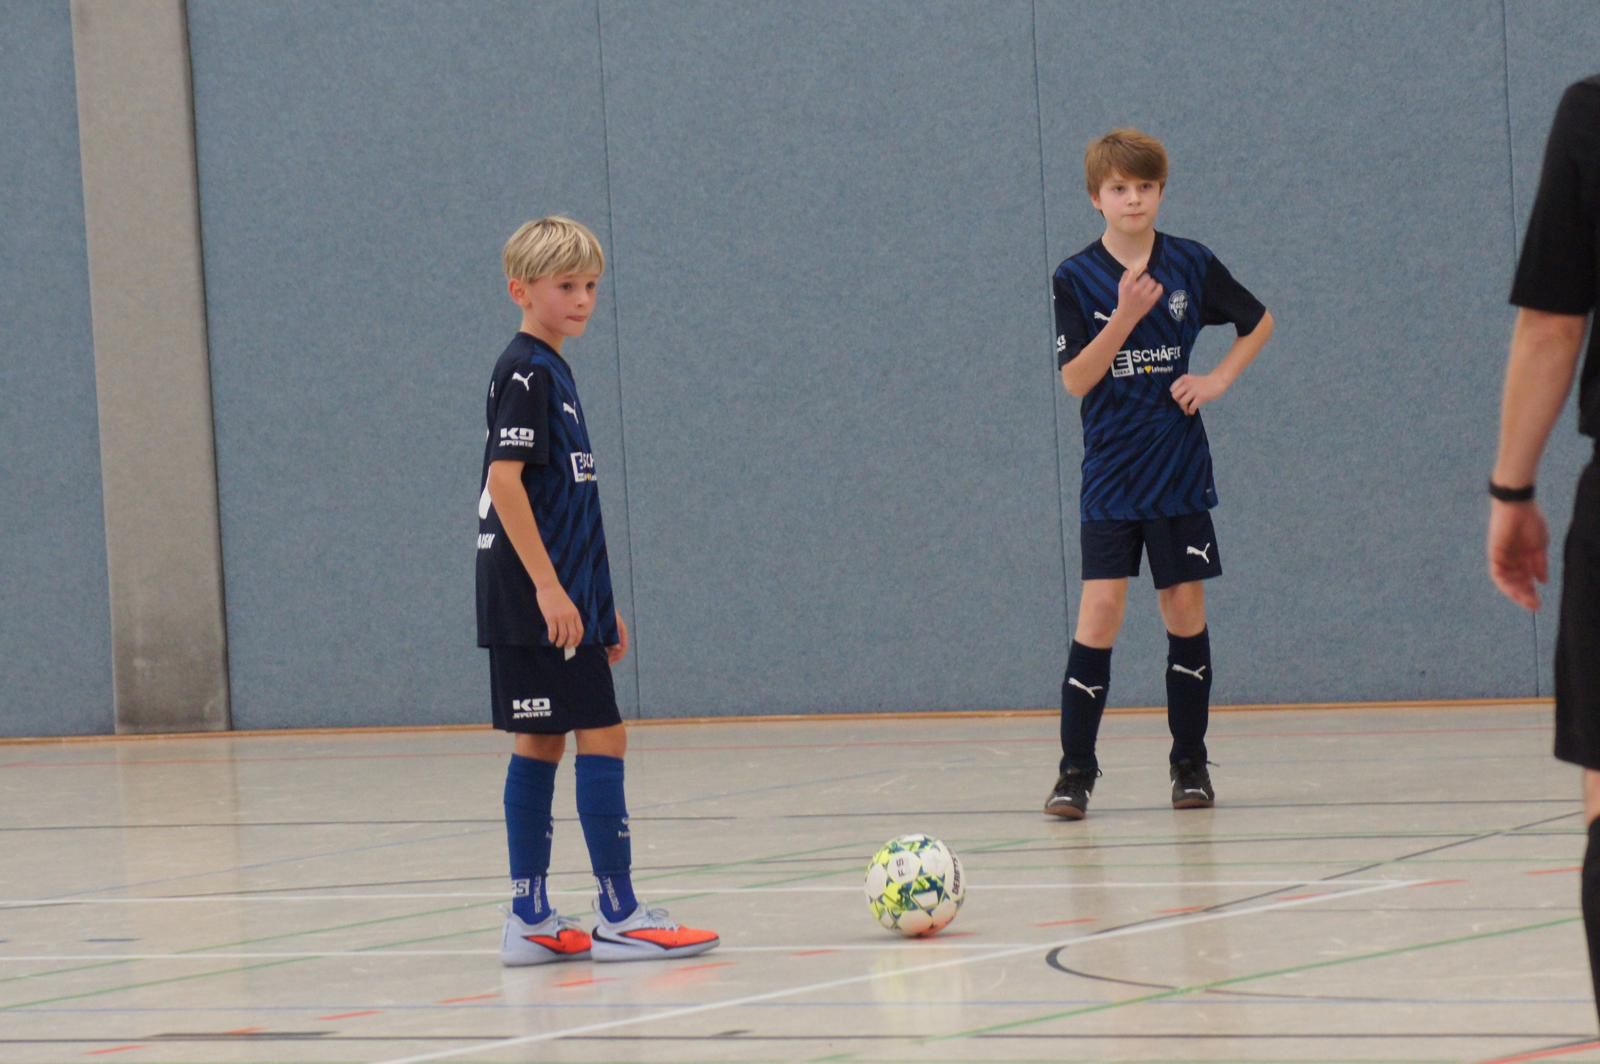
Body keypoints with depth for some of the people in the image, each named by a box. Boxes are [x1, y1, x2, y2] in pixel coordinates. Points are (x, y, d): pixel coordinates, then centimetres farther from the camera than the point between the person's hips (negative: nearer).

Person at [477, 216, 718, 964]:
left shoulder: (548, 372, 17)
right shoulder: (525, 372, -12)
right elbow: (504, 480, -21)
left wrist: (599, 603, 22)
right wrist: (549, 587, -24)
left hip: (562, 599, 10)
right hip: (540, 599, -10)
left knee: (540, 745, 9)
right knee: (601, 740, -8)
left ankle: (531, 920, 11)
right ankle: (619, 917, -5)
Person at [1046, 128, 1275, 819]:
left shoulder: (1191, 264, 1)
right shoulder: (1077, 279, -3)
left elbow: (1259, 323, 16)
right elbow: (1075, 379, -10)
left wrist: (1219, 380, 2)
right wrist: (1125, 316, -21)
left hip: (1180, 474, 2)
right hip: (1110, 475, -2)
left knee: (1185, 609, 4)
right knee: (1100, 612, -10)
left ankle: (1189, 763, 15)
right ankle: (1076, 770, -5)